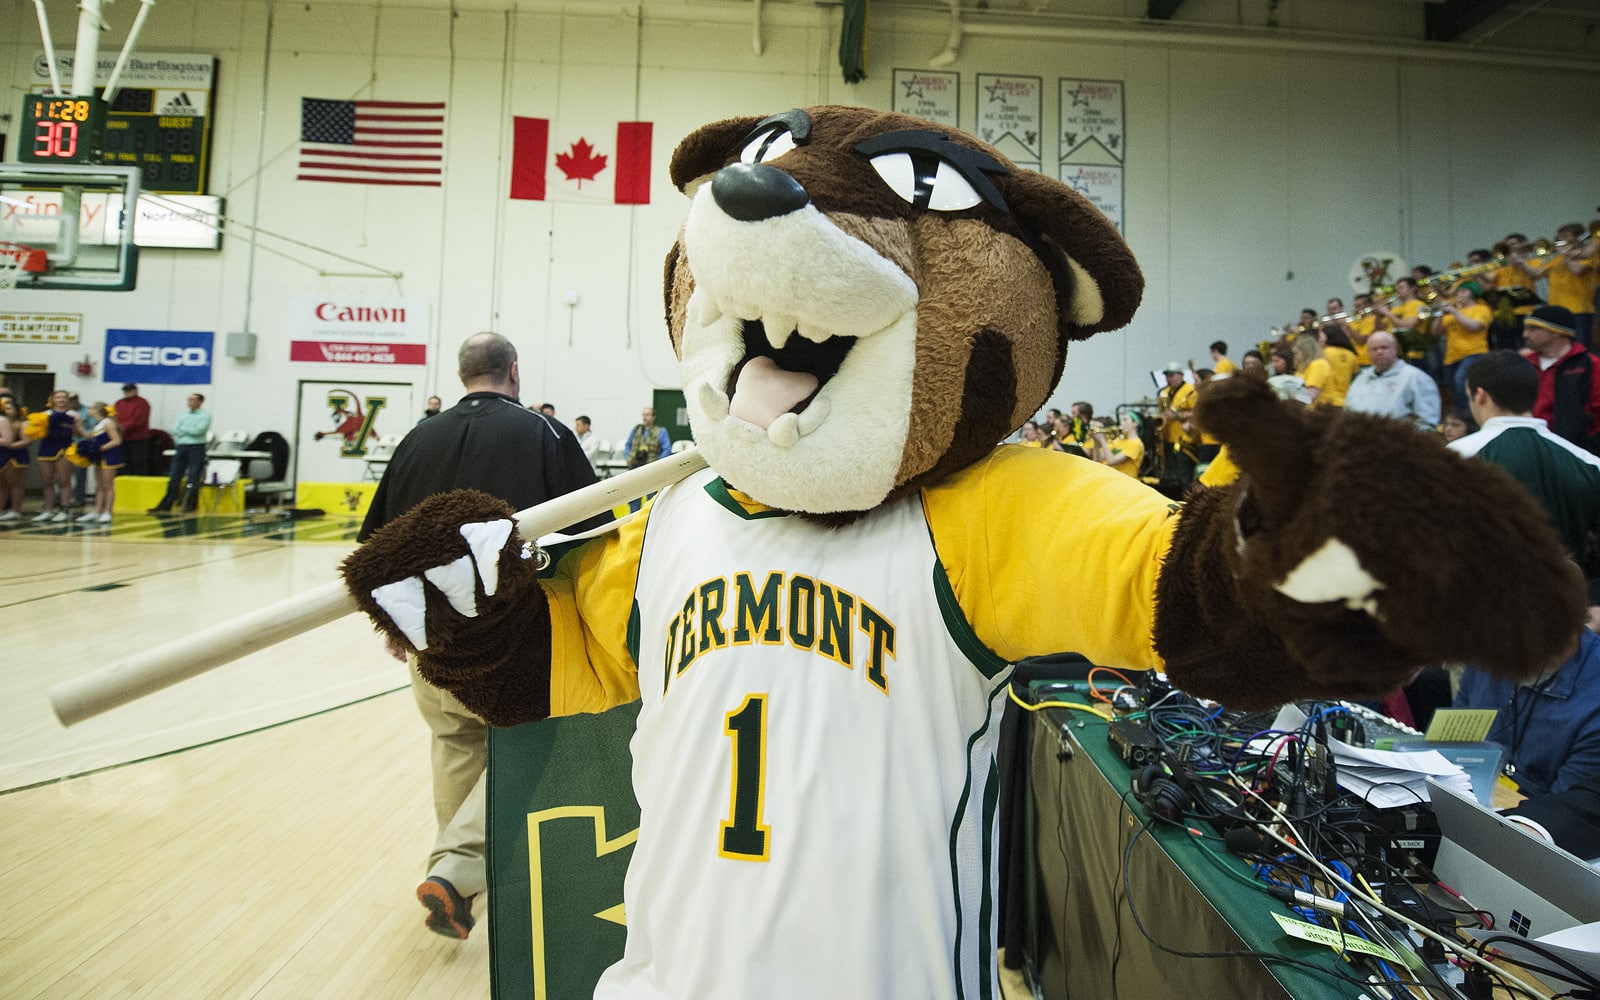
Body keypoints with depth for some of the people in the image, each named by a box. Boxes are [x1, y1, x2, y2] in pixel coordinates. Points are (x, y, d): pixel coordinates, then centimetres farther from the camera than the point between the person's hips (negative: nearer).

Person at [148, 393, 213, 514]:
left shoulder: (205, 416, 0)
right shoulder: (183, 416, 17)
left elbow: (197, 430, -13)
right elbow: (174, 431, 6)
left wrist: (182, 429, 0)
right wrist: (189, 431, -6)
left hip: (196, 448, -5)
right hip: (181, 448, 6)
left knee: (193, 479, -4)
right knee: (174, 478, 5)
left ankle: (191, 506, 4)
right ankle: (166, 505, 7)